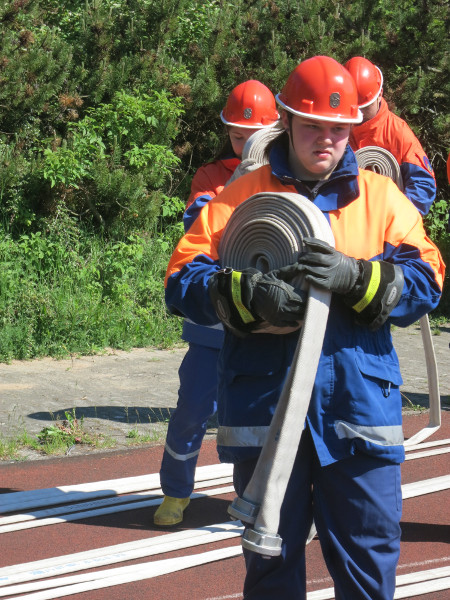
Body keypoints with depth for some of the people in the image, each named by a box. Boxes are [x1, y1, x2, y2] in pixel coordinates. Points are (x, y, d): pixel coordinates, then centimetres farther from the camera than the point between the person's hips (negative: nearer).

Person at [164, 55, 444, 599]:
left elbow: (425, 283, -3)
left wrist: (354, 278, -20)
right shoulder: (240, 196, 7)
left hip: (359, 410, 0)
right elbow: (182, 283, -1)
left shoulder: (382, 198, 9)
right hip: (264, 407, 0)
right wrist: (248, 293, -20)